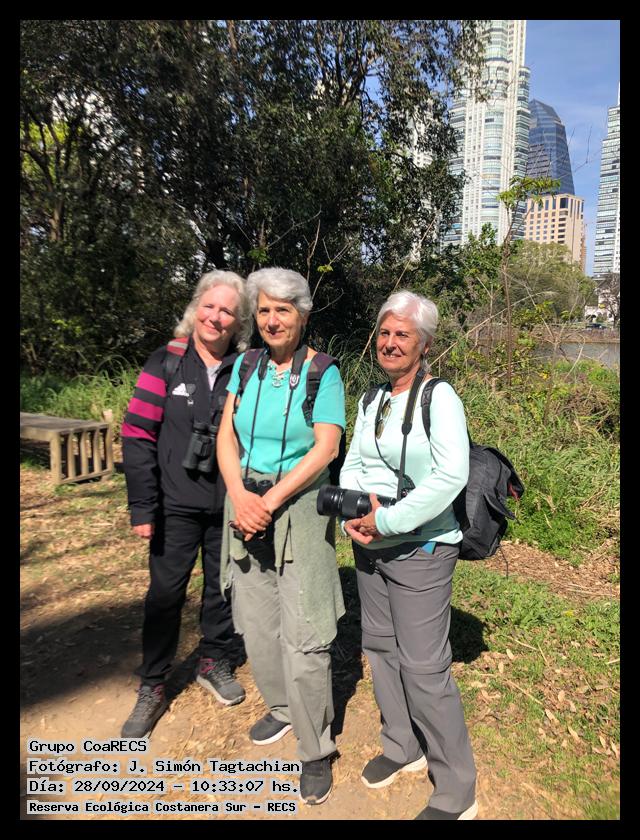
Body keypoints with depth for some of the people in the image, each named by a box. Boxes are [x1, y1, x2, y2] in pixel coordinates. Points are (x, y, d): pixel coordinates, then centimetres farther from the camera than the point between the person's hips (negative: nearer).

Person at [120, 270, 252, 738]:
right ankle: (152, 687, 27)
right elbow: (138, 435, -6)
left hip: (229, 506, 2)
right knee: (165, 593, 7)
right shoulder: (166, 363, -4)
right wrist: (143, 506, -10)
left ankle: (215, 663, 39)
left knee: (224, 587, 15)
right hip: (177, 505, -1)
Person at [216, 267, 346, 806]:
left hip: (299, 506, -4)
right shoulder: (246, 366, 5)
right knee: (256, 621, 16)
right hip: (245, 503, 5)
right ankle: (282, 707, 42)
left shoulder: (323, 374, -8)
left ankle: (316, 750, 20)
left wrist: (269, 501, -17)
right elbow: (226, 437, 1)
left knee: (303, 636, -2)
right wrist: (239, 496, -14)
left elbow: (325, 449, -14)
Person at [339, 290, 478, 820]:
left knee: (424, 667, -1)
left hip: (421, 549, -7)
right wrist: (351, 512, -10)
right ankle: (403, 748, 40)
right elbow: (353, 464, 9)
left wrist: (387, 522, -21)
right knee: (381, 649, 18)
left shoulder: (440, 398, -13)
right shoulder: (372, 401, 9)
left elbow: (451, 477, -23)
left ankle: (457, 792, 19)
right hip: (369, 546, 7)